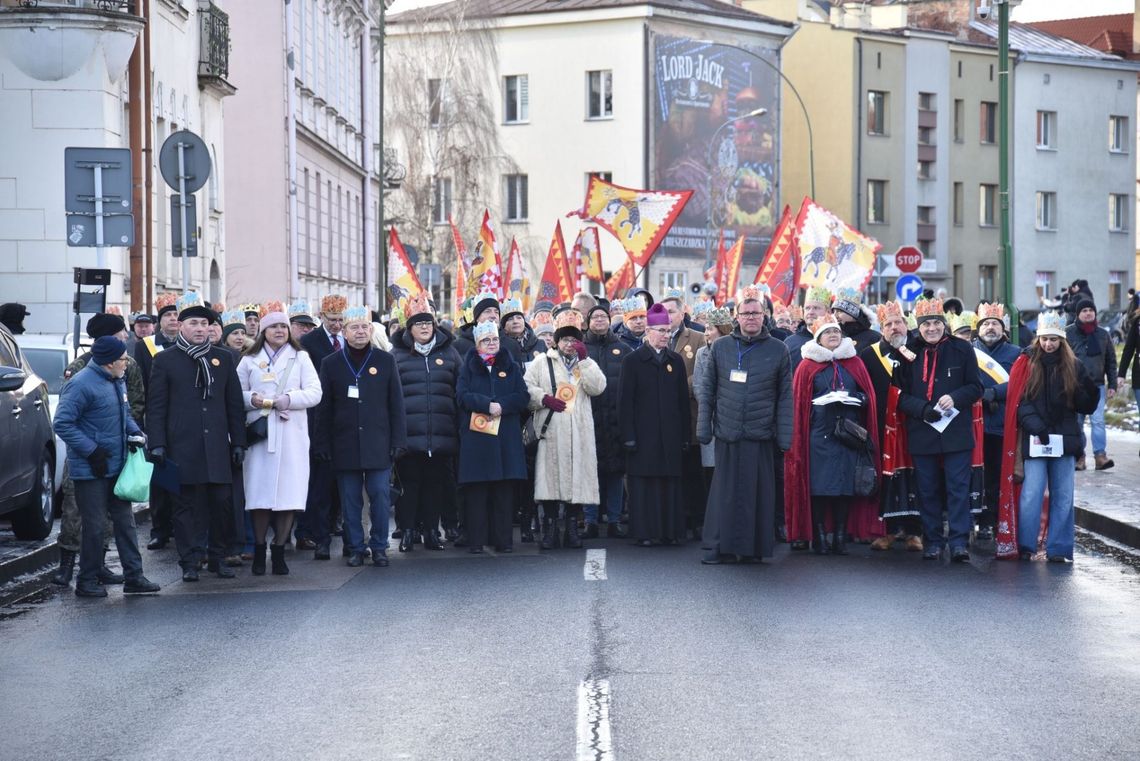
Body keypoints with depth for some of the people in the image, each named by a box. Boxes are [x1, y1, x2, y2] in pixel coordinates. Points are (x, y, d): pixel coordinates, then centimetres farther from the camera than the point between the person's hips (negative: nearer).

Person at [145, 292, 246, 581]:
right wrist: (157, 445, -5)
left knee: (222, 502, 2)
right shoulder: (165, 360, 5)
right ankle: (190, 561, 7)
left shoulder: (224, 358, 12)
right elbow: (156, 406, 2)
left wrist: (238, 442, 8)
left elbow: (234, 403, 13)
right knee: (187, 505, 1)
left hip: (218, 446, 3)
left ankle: (218, 557, 15)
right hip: (182, 447, -2)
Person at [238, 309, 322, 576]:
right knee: (259, 493, -5)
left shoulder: (300, 358, 12)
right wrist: (252, 399, -10)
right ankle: (259, 551, 7)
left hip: (291, 434, 0)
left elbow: (315, 393, 3)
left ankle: (279, 551, 5)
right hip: (259, 433, 0)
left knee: (289, 493, -4)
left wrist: (289, 399, -12)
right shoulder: (249, 360, 13)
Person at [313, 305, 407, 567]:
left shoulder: (386, 361, 5)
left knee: (380, 496, 0)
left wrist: (398, 441, -1)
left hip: (378, 444, 0)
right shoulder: (331, 364, 5)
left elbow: (396, 405, 5)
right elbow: (324, 408, 6)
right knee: (350, 500, 4)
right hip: (345, 445, 0)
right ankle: (355, 548, 13)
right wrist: (322, 444, 1)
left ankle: (379, 548, 10)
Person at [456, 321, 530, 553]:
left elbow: (523, 397, 2)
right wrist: (487, 405, -18)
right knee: (476, 490, -4)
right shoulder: (468, 367, 9)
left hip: (505, 436, 1)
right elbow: (463, 395, -5)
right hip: (475, 436, -1)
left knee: (503, 490, 0)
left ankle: (502, 539, 4)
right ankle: (476, 540, 0)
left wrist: (501, 406, -13)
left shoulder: (511, 367, 13)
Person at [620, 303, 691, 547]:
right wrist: (628, 436, -9)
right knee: (643, 483, -2)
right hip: (643, 434, -3)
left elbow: (683, 399, 11)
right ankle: (643, 533, 3)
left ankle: (669, 531, 12)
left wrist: (686, 434, 7)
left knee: (670, 483, 5)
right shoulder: (632, 361, 0)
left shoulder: (675, 361, 11)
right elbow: (625, 401, -3)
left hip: (670, 435, 3)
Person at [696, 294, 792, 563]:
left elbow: (785, 396, 4)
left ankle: (753, 546, 11)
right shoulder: (720, 348, 8)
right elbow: (706, 390, 9)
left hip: (761, 435, -1)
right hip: (727, 433, 1)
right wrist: (704, 427, 1)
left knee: (758, 491, 2)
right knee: (725, 490, 3)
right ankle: (716, 544, 10)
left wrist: (784, 435, -3)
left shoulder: (778, 350, 5)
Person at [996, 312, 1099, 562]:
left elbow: (1085, 407, 7)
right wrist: (1035, 425, -18)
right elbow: (1019, 401, -4)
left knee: (1063, 495, 4)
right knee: (1031, 493, -6)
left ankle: (1058, 549, 11)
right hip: (1034, 439, -2)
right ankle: (1025, 546, 4)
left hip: (1063, 439, 2)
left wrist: (1091, 391, -14)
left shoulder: (1074, 366, 7)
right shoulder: (1026, 363, 2)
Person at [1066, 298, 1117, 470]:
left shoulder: (1103, 334, 9)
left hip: (1097, 386, 1)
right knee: (1077, 422, 2)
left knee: (1098, 421, -9)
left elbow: (1111, 361, 13)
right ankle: (1079, 456, 9)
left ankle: (1100, 455, -9)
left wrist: (1112, 385, 7)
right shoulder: (1068, 333, 1)